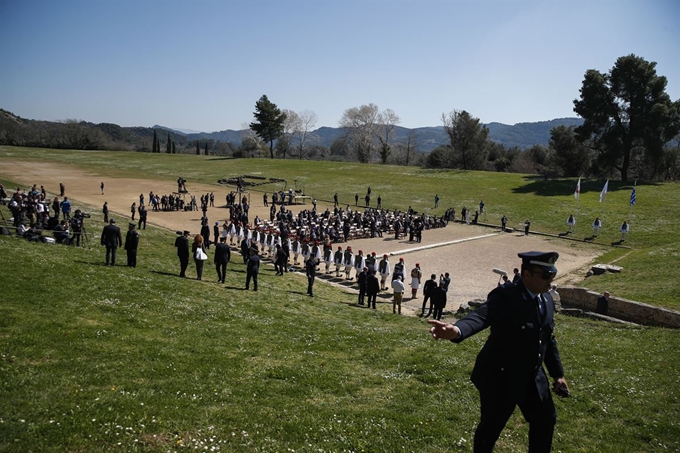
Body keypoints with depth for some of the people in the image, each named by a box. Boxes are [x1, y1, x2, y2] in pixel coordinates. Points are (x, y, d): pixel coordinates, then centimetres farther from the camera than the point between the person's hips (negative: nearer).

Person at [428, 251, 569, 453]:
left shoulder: (546, 300, 2)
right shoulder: (505, 297, -23)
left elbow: (548, 339, 12)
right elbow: (480, 317, -42)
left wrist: (557, 374, 13)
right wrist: (456, 330, -63)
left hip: (533, 377, 7)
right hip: (500, 377, -7)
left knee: (545, 420, 21)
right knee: (491, 428, 8)